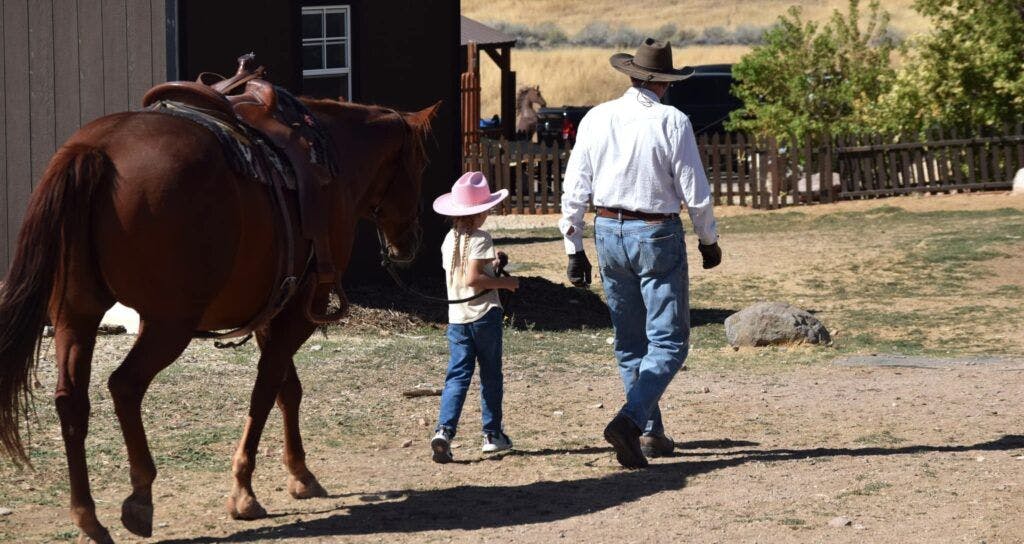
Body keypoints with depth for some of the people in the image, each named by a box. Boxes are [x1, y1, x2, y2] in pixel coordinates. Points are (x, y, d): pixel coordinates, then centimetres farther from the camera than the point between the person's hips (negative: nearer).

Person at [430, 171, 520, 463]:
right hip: (484, 314, -5)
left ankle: (444, 430, -17)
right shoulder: (480, 239, -13)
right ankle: (492, 434, 16)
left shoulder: (450, 239, 8)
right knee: (490, 376, 9)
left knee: (457, 376, 1)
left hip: (456, 317, 5)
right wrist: (504, 282, -12)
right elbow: (472, 278, -21)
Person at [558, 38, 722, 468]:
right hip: (657, 236, -5)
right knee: (668, 343, -2)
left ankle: (651, 434, 22)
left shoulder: (596, 119, 0)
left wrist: (574, 250, 10)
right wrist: (708, 240, 7)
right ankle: (629, 420, -22)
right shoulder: (671, 122, -11)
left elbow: (574, 192, 2)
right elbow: (695, 193, -9)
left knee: (630, 343, 16)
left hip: (608, 232, 5)